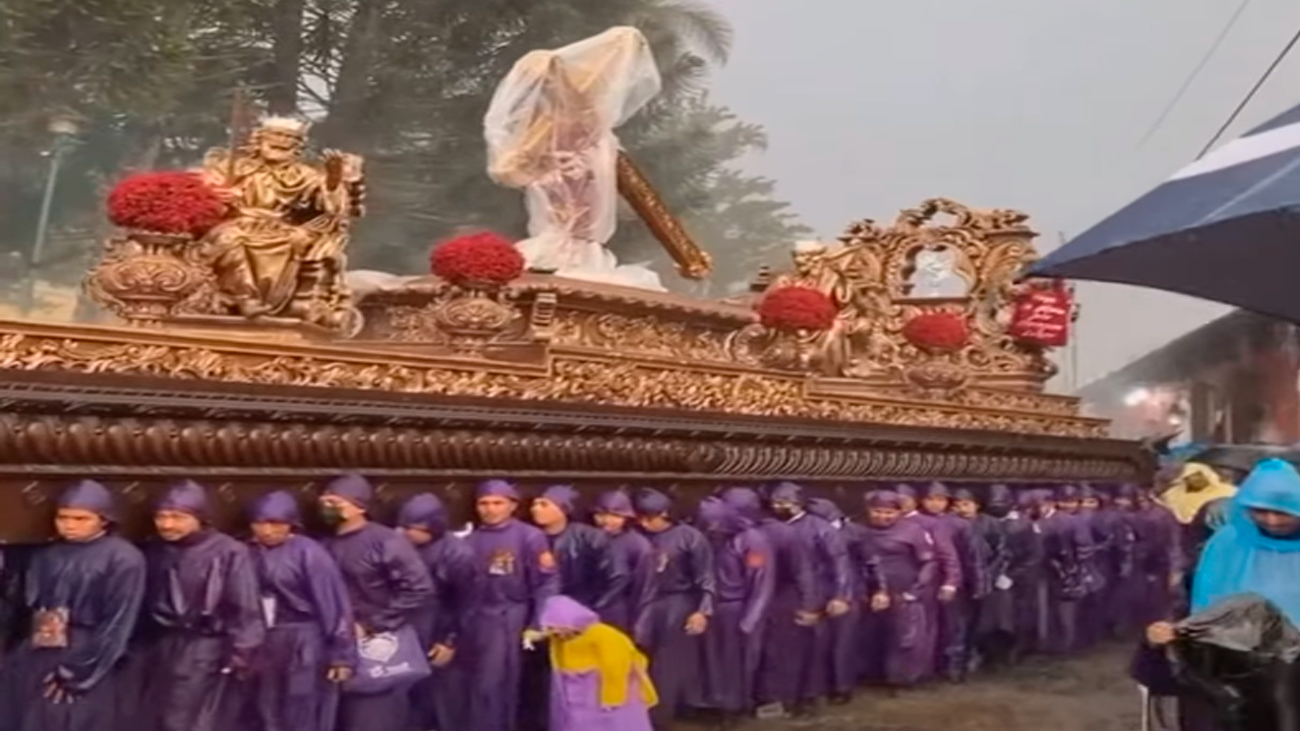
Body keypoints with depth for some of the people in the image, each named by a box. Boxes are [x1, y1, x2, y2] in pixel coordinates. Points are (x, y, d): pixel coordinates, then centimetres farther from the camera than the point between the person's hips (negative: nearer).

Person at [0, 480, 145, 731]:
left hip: (86, 661, -6)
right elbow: (26, 608, 12)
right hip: (34, 660, 6)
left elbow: (117, 623, -10)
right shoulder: (47, 556, 12)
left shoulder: (123, 559, -7)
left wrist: (77, 671, -12)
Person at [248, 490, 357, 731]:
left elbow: (333, 605, -12)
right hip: (266, 645, 6)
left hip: (305, 644, -5)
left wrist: (342, 653, -14)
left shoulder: (308, 553, -12)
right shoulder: (252, 554, 3)